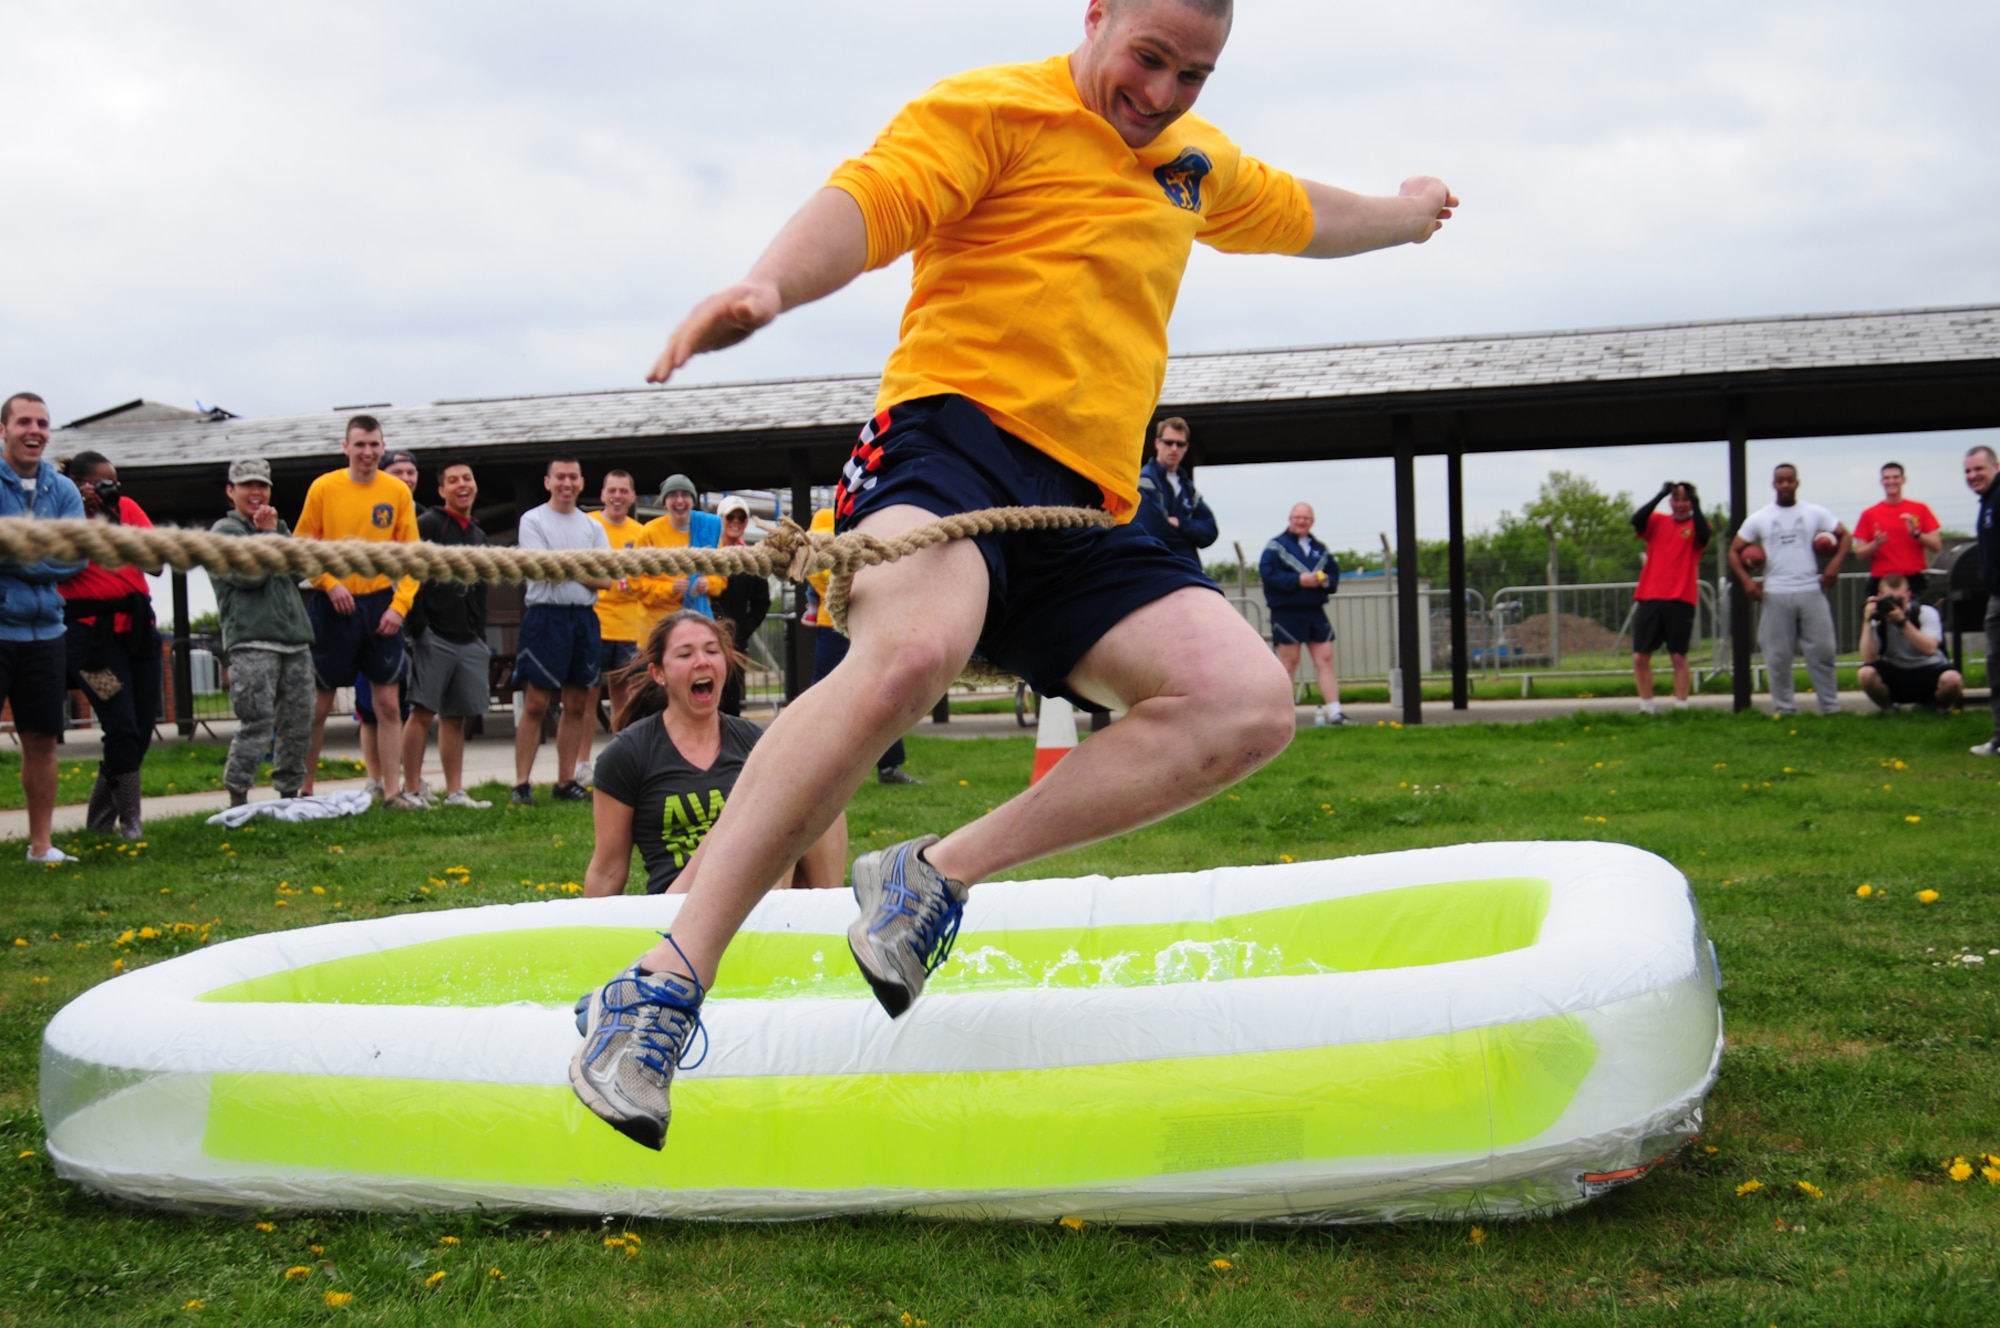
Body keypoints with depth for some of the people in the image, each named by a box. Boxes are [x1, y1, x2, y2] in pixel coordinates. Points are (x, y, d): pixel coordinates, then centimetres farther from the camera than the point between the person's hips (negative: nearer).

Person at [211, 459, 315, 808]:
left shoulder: (275, 527, 24)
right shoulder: (225, 531, 3)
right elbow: (250, 574, -12)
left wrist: (276, 530, 1)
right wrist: (266, 533, -2)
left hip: (295, 638, 7)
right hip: (252, 641, -7)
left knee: (298, 723, 6)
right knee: (257, 723, -14)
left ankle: (289, 792, 15)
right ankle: (238, 798, -11)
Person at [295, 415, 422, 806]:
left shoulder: (397, 491, 1)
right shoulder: (323, 488, -3)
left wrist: (399, 605, -8)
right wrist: (330, 583, -14)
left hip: (381, 605, 2)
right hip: (333, 607, -2)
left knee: (389, 703, 2)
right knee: (318, 704, 4)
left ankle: (392, 791, 8)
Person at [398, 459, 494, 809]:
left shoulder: (478, 535, 19)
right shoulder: (428, 524, -3)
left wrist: (481, 636, 17)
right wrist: (417, 626, -16)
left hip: (469, 640, 6)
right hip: (434, 636, -6)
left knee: (456, 716, 7)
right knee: (423, 712, -6)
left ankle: (455, 792, 10)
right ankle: (412, 790, -2)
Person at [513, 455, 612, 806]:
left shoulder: (593, 527, 14)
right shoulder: (533, 520, 2)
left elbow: (606, 579, 3)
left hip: (584, 618, 5)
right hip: (546, 616, -5)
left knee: (577, 705, 6)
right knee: (536, 704, -7)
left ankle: (565, 782, 13)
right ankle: (522, 783, -5)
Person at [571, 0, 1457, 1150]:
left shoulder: (1198, 163, 29)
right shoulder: (997, 109, 3)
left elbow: (1299, 213, 50)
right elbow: (870, 201, -15)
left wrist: (1403, 215, 66)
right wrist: (768, 286, -36)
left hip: (1085, 515, 8)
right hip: (957, 436, -7)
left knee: (1250, 704, -15)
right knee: (914, 649, -39)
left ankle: (936, 877, -10)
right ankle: (664, 988, -34)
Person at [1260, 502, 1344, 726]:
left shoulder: (1320, 549, 16)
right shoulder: (1276, 546, -1)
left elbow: (1334, 574, 17)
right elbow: (1267, 574, -14)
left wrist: (1326, 580, -8)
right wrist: (1298, 580, -20)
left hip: (1315, 611, 5)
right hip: (1287, 612, -5)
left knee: (1325, 659, -1)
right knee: (1289, 661, -2)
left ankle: (1333, 711, -1)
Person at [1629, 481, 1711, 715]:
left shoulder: (1696, 526, 5)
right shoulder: (1657, 521, 10)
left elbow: (1704, 535, -18)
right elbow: (1636, 520, -10)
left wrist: (1696, 505, -17)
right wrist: (1660, 495, -15)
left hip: (1680, 600, -2)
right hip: (1649, 598, 2)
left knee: (1679, 657, 1)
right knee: (1640, 657, 1)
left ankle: (1681, 707, 8)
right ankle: (1646, 707, 12)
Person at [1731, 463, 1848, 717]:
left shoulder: (1815, 513, 7)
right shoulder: (1759, 519, 7)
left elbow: (1845, 536, 11)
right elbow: (1734, 551, 9)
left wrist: (1835, 563, -6)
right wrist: (1746, 580, -5)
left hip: (1811, 591, 0)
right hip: (1776, 595, 0)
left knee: (1822, 652, -1)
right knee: (1778, 657, 2)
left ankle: (1831, 708, 7)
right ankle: (1784, 710, 10)